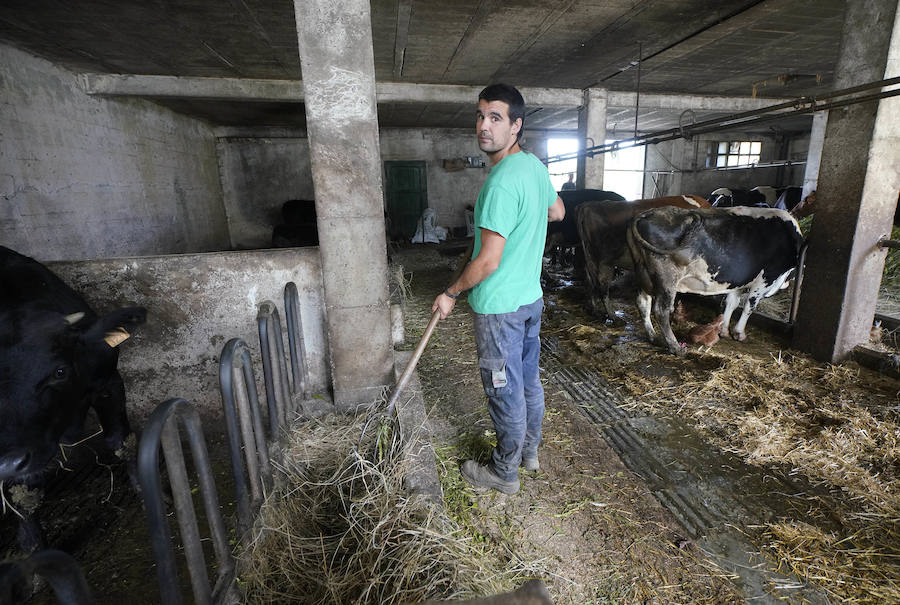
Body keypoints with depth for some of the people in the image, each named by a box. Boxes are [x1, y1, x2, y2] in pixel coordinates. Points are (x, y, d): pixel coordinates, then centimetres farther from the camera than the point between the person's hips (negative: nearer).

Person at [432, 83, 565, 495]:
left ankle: (504, 473, 28)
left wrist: (451, 294, -12)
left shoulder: (501, 182, -24)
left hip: (500, 306, -9)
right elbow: (557, 212, 23)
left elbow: (488, 262, -25)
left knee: (505, 391, 7)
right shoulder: (535, 165, 5)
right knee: (528, 380, 21)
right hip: (531, 296, 9)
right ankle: (529, 451, 42)